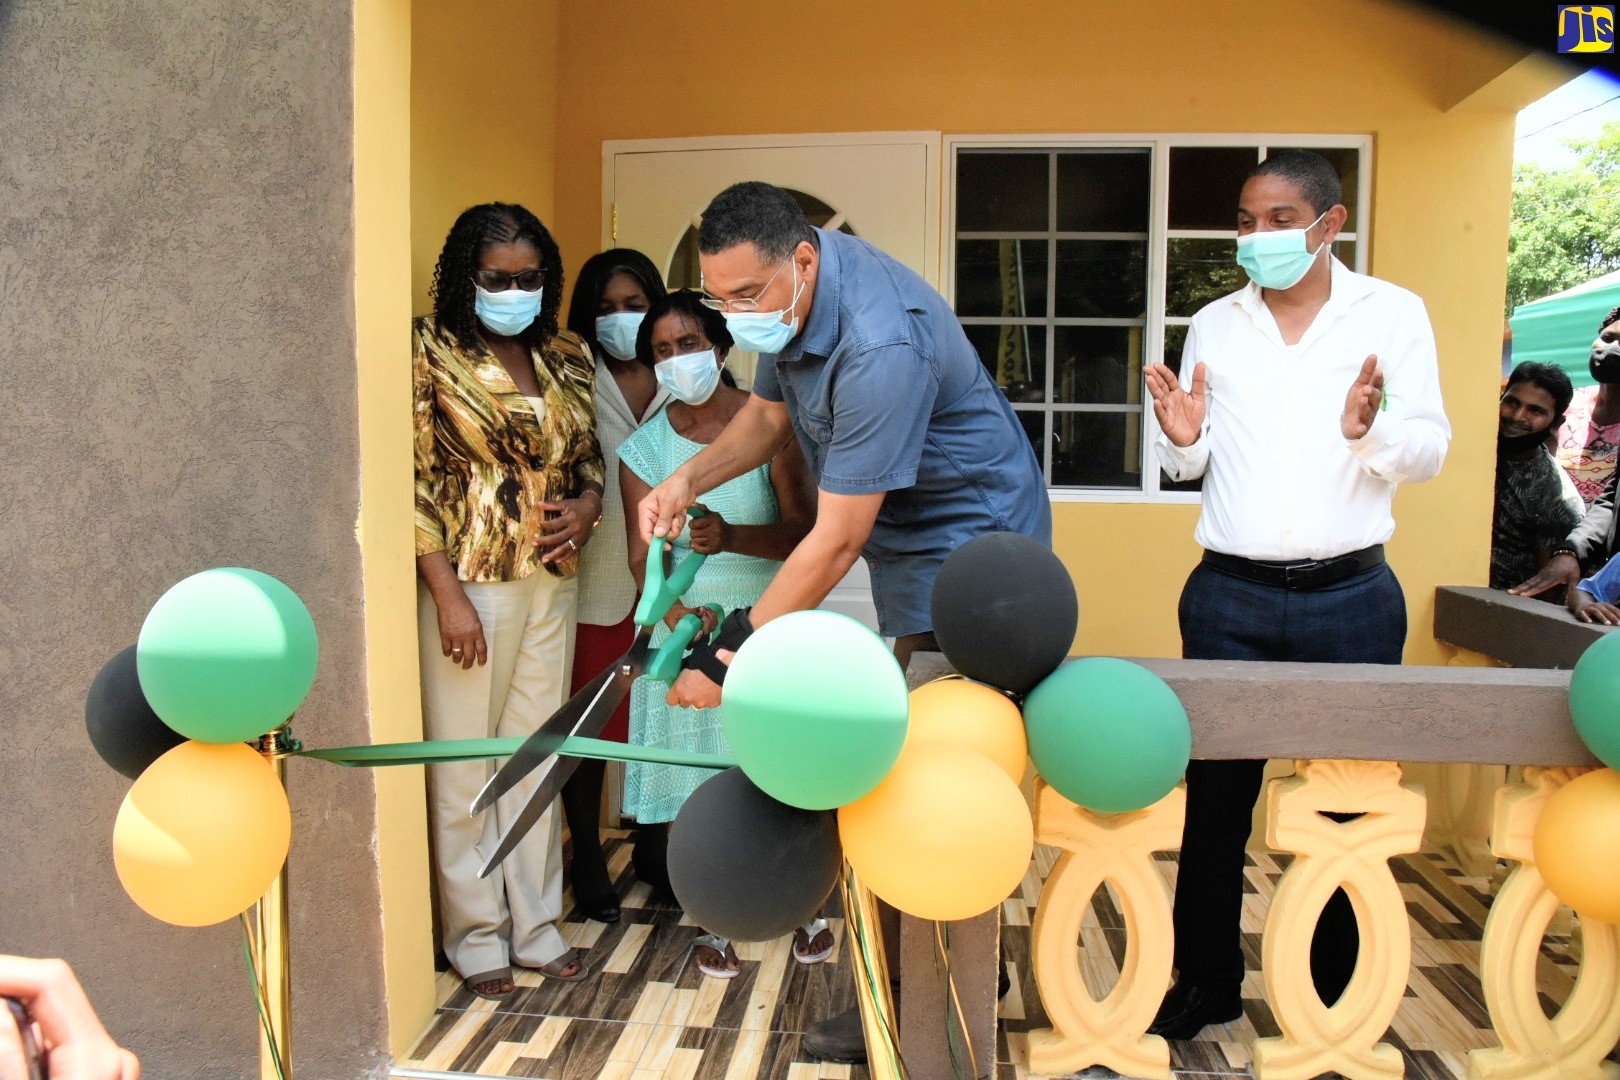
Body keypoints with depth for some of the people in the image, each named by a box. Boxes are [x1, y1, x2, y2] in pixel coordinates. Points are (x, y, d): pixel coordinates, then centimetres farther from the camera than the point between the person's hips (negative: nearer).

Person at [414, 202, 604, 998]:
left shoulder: (565, 358, 8)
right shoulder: (431, 355, -7)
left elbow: (587, 456, 18)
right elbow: (414, 483, -10)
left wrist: (586, 504, -5)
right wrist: (448, 595, -15)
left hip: (550, 581, 5)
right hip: (468, 582, -5)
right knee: (464, 759, 6)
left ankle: (536, 924, 27)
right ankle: (476, 934, 22)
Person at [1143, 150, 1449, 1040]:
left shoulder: (1394, 314, 3)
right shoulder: (1214, 325, 8)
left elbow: (1429, 450, -2)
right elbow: (1191, 465, 10)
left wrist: (1370, 430, -22)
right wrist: (1184, 437, -12)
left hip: (1351, 598, -1)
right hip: (1228, 598, 2)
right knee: (1216, 793, 8)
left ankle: (1340, 995, 27)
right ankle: (1206, 980, 25)